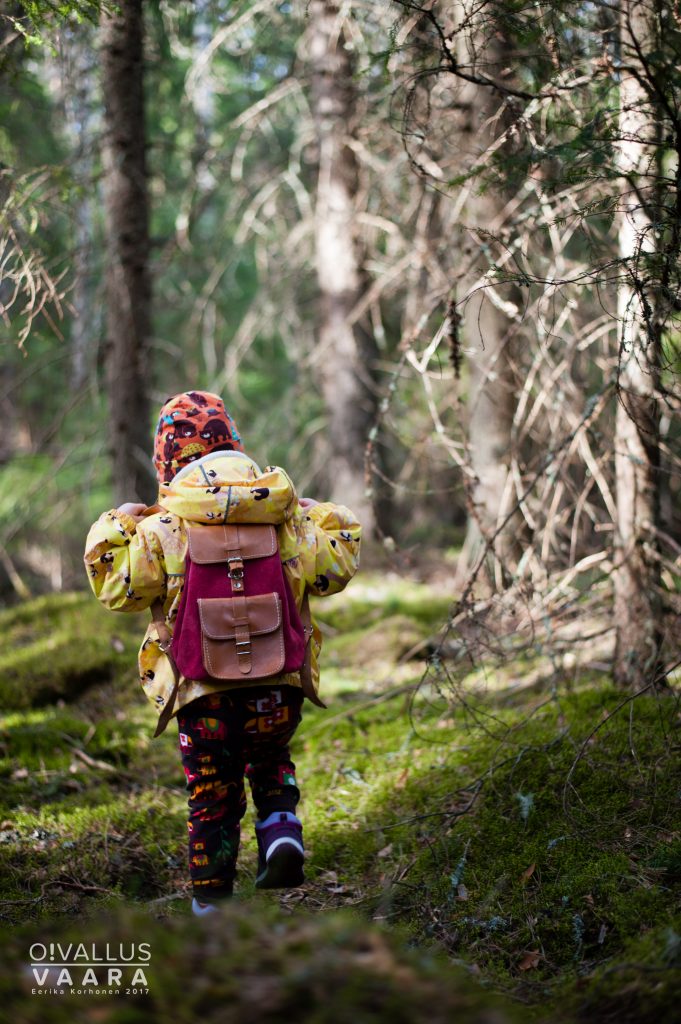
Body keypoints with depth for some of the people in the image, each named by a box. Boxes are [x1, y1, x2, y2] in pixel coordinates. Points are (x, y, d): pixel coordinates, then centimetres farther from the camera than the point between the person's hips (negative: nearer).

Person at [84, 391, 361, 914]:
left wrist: (114, 527, 12)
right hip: (280, 686, 2)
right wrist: (328, 519, 27)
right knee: (270, 762, 28)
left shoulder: (162, 528, -8)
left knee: (213, 797, 12)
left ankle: (213, 906, 18)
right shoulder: (286, 517, 0)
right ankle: (282, 835, 2)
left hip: (205, 691, -2)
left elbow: (116, 586, -2)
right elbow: (334, 567, 11)